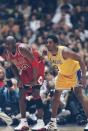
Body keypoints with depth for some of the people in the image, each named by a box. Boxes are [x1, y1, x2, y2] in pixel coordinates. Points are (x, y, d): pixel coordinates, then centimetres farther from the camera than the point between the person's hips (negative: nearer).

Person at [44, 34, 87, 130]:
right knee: (56, 95, 7)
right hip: (63, 73, 7)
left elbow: (80, 59, -31)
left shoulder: (64, 51, -33)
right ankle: (53, 123, 15)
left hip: (75, 70, -7)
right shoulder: (48, 53, -16)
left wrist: (83, 76, -35)